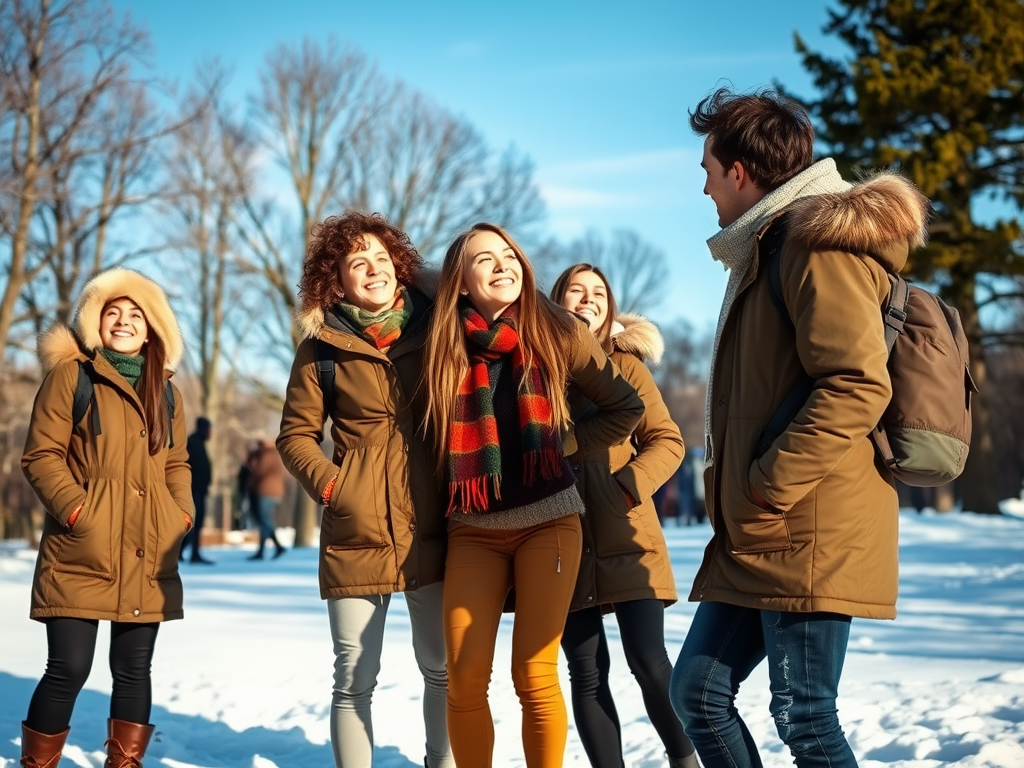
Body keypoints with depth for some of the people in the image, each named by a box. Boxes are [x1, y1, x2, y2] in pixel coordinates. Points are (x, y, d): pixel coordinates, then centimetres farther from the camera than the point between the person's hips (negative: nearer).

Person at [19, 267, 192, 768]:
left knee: (134, 669, 8)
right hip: (82, 554, -5)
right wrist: (74, 510, -14)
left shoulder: (165, 389, 16)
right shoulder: (70, 375, 0)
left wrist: (182, 512, 4)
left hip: (148, 558, 5)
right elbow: (41, 455, -3)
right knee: (69, 669, -8)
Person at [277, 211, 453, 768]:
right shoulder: (322, 347, 1)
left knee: (443, 669, 8)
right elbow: (296, 435, 7)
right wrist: (330, 487, -8)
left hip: (430, 530, 2)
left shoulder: (432, 332, 5)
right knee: (355, 678, 3)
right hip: (356, 533, -1)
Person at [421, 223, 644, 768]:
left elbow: (626, 407, 8)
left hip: (546, 521, -1)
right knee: (464, 680, -4)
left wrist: (568, 443, 0)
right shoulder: (443, 346, -1)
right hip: (473, 529, 2)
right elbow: (433, 438, 15)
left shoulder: (558, 334, -3)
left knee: (534, 677, -8)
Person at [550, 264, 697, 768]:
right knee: (587, 673, 4)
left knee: (648, 662, -5)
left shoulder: (625, 364, 6)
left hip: (628, 539, -1)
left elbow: (667, 441, 2)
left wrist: (628, 485, -14)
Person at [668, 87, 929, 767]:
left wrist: (771, 483, -19)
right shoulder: (768, 251, 21)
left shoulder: (821, 241, -11)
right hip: (758, 540, 10)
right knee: (698, 693, 11)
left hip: (807, 534, -10)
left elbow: (856, 385, -23)